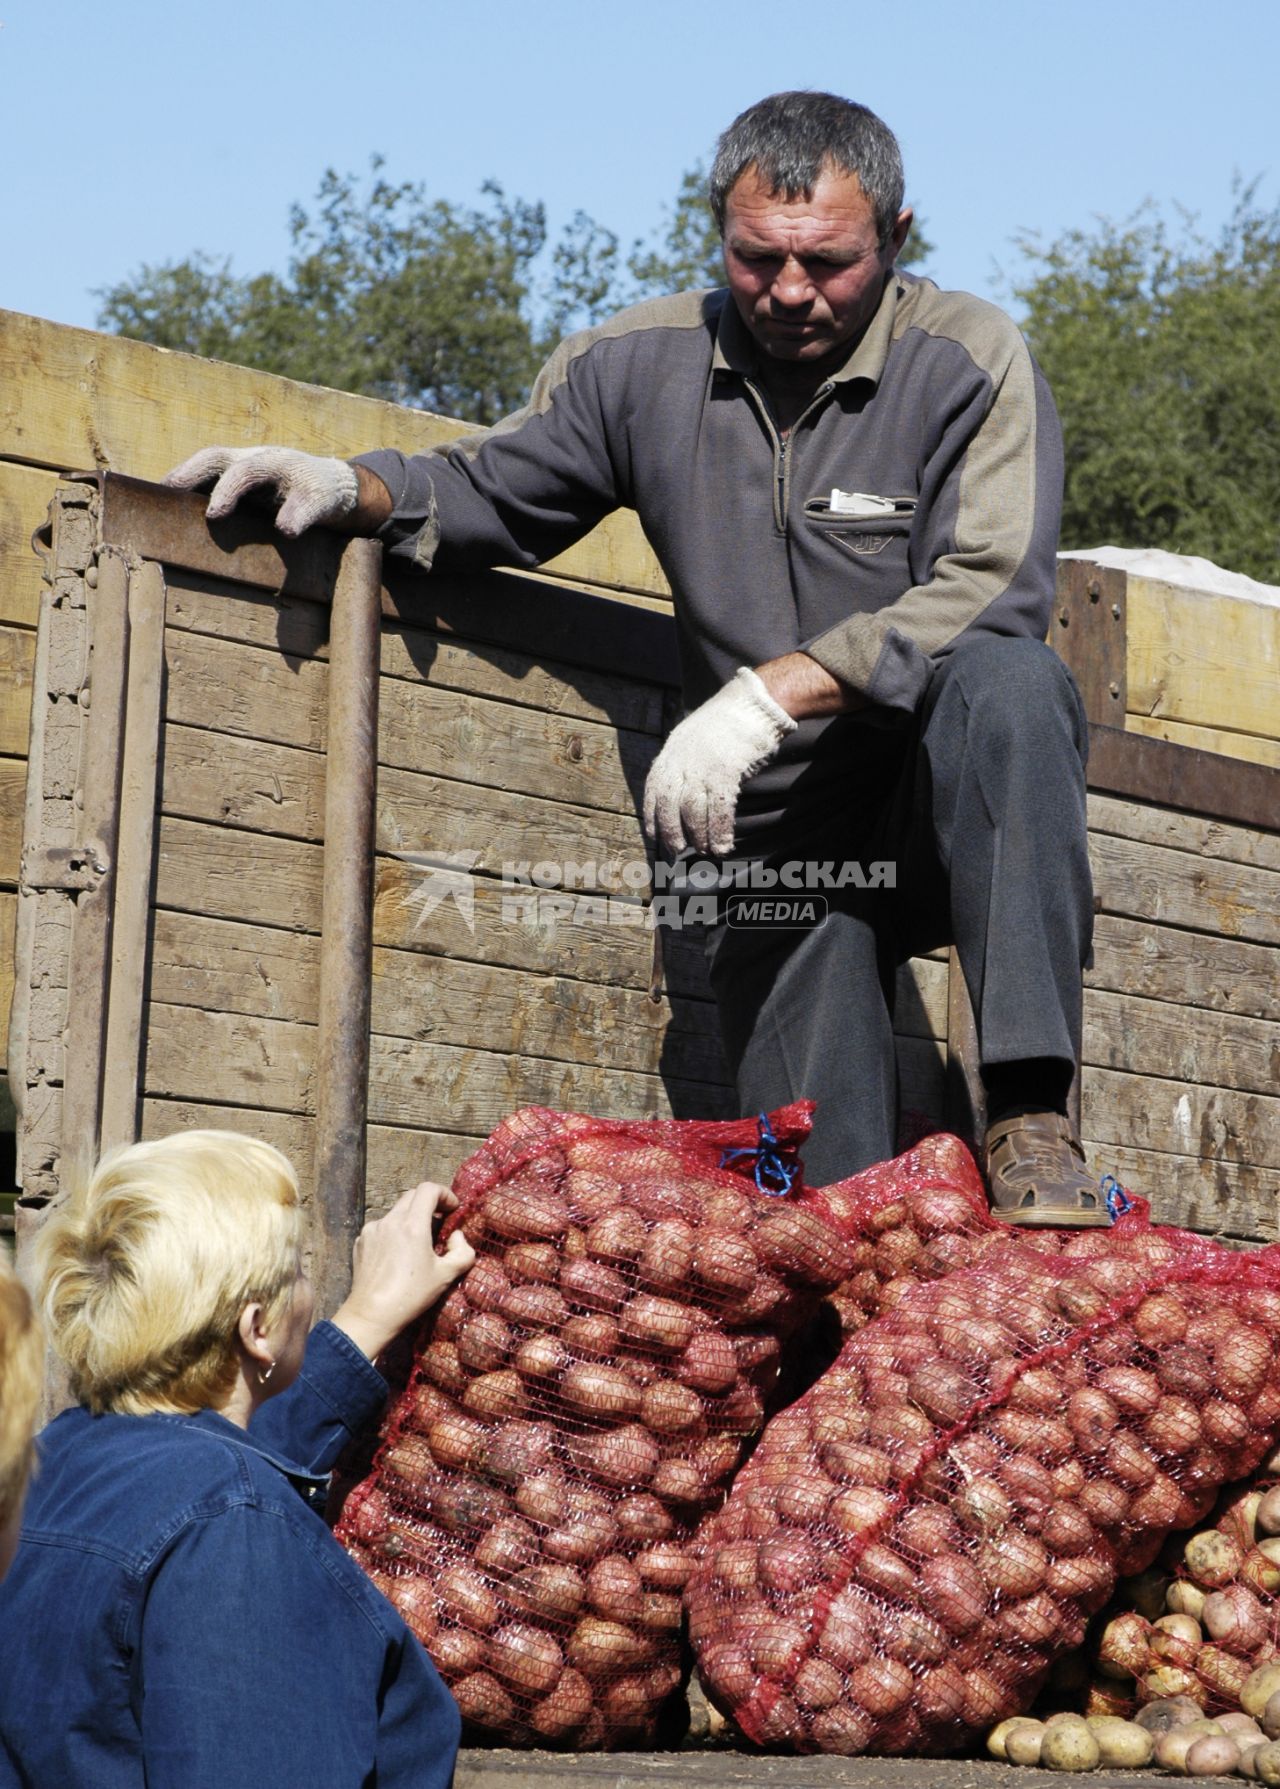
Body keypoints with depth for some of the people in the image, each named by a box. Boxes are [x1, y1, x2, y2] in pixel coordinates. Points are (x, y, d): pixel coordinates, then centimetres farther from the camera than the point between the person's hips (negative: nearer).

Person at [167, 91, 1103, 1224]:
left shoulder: (968, 359, -6)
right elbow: (492, 491, 18)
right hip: (778, 841, 2)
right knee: (818, 1205, -16)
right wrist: (353, 489, -4)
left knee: (1006, 681, -37)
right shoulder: (649, 365, 6)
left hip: (958, 812, -2)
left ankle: (1029, 1115, -38)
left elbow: (991, 591, -19)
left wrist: (765, 694, -27)